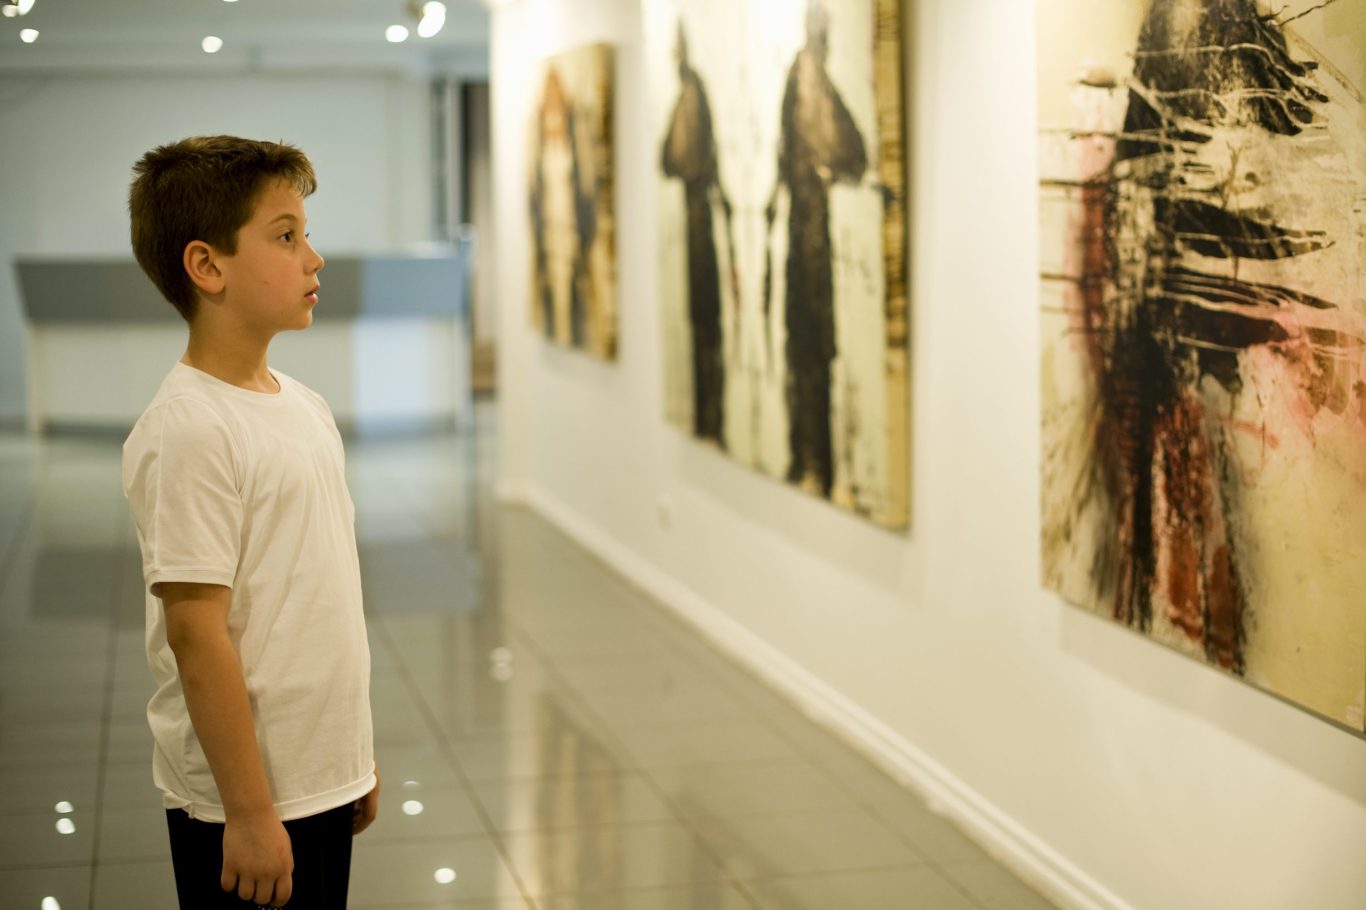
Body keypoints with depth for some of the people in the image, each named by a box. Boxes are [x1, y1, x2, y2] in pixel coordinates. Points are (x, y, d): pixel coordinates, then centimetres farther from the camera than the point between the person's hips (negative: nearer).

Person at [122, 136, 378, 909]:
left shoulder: (306, 408, 8)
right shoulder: (189, 433, -18)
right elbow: (197, 634, -20)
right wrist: (249, 811, -18)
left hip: (322, 779, 8)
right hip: (246, 800, -8)